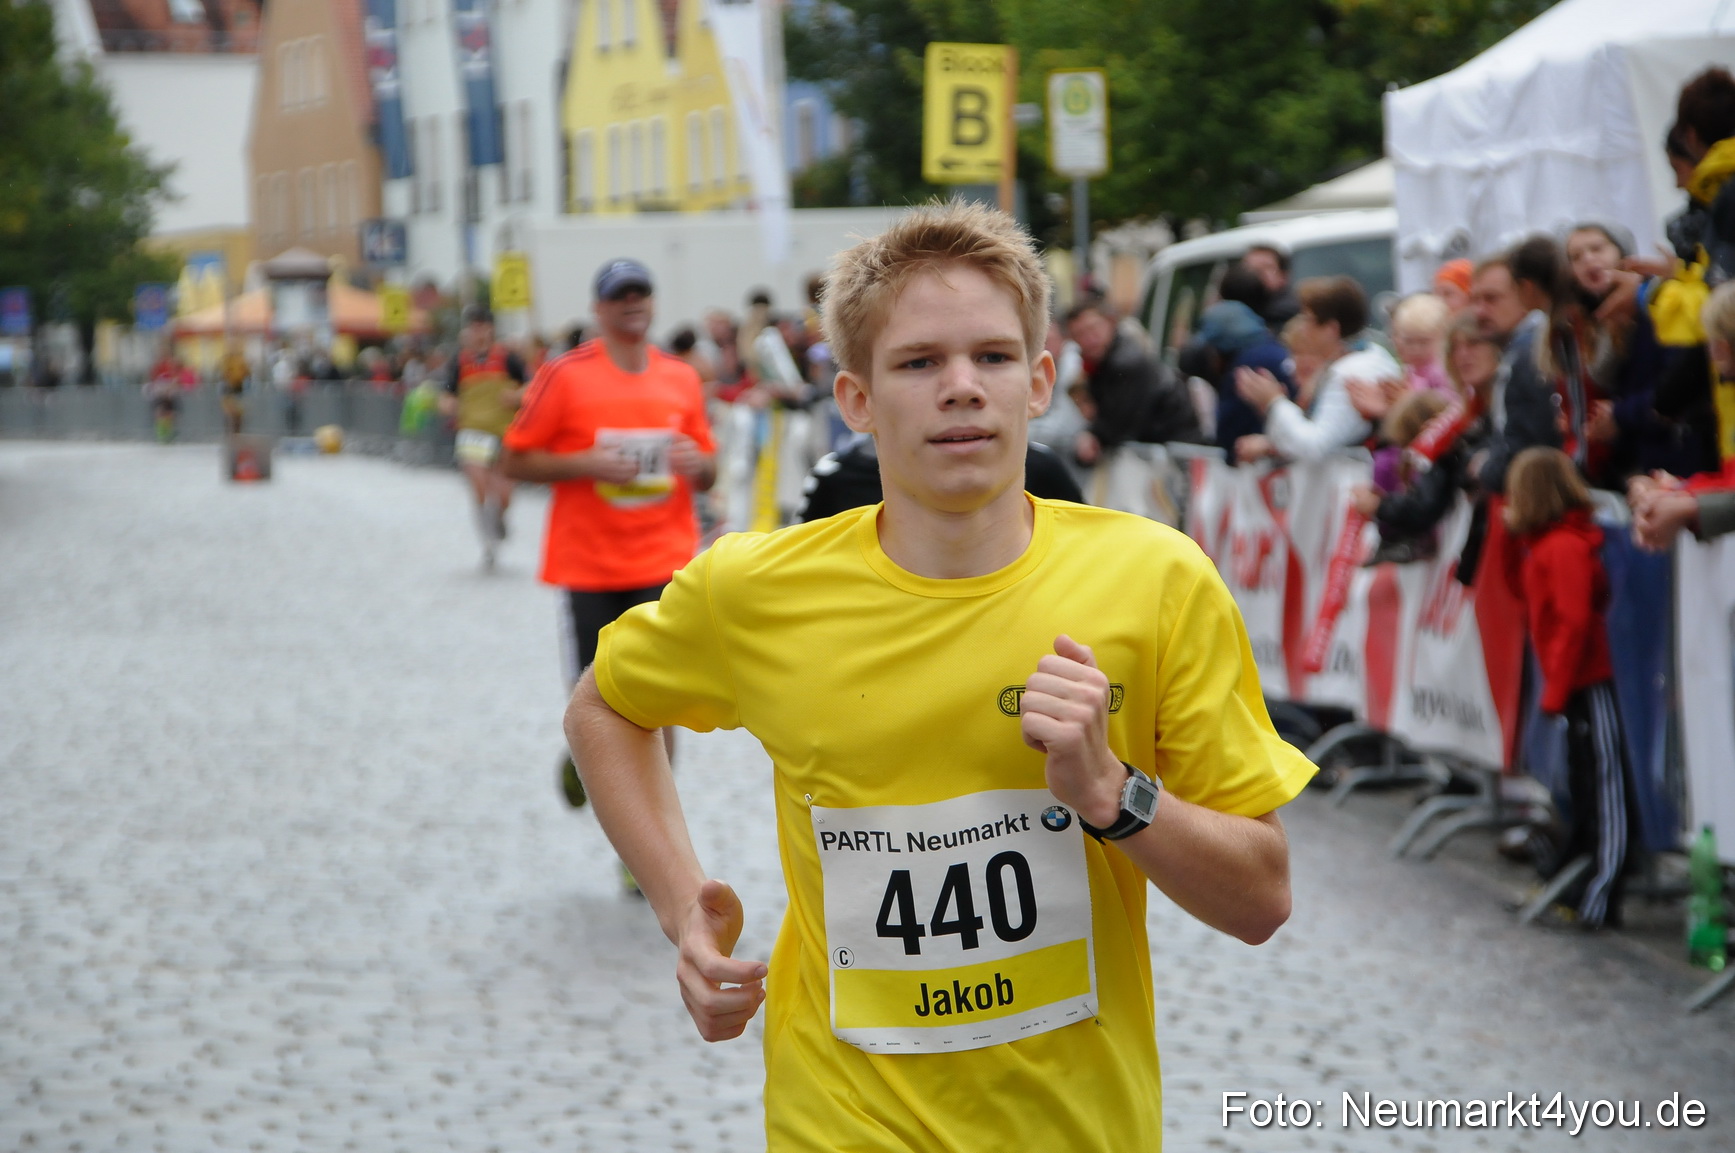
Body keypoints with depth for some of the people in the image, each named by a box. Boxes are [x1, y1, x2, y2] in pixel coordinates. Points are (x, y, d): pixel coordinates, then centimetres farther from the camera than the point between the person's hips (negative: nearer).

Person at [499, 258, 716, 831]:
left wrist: (697, 463, -7)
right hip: (588, 571, -2)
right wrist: (586, 463, -17)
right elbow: (514, 461, -3)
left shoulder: (681, 378, 7)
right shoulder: (565, 376, -4)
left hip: (665, 568, 2)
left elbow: (708, 474, 17)